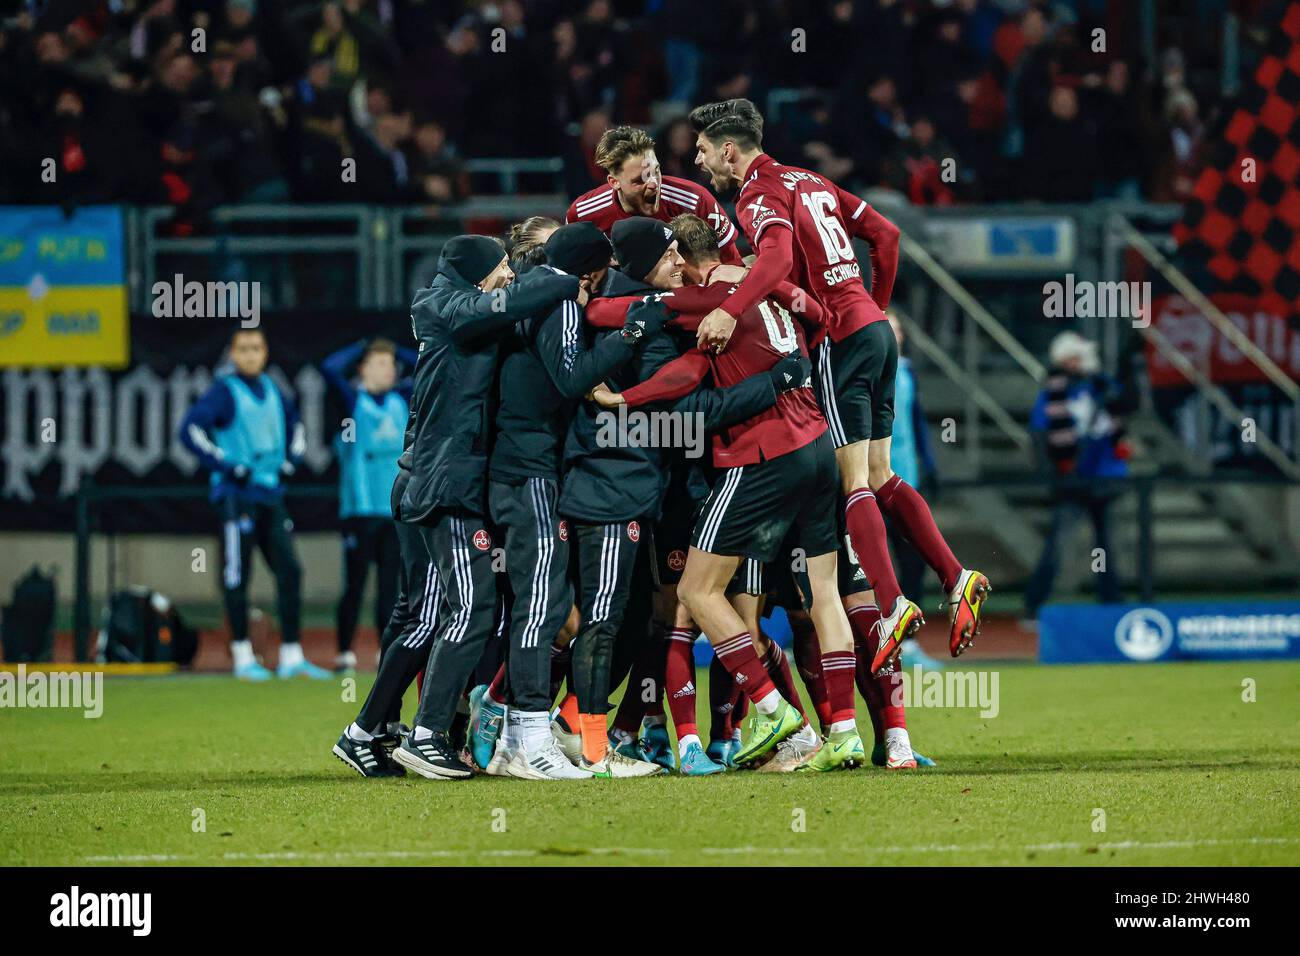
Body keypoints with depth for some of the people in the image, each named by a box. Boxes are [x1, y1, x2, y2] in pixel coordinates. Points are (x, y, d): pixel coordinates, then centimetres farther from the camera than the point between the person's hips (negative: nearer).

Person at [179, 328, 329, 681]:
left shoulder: (270, 388, 13)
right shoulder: (224, 391, -7)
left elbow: (294, 423, 31)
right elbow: (191, 429, -19)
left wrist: (290, 461, 15)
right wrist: (225, 465, -19)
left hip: (271, 494, 7)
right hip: (237, 495, -6)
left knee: (290, 571, 2)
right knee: (236, 576, -4)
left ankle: (292, 657, 6)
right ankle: (243, 658, 2)